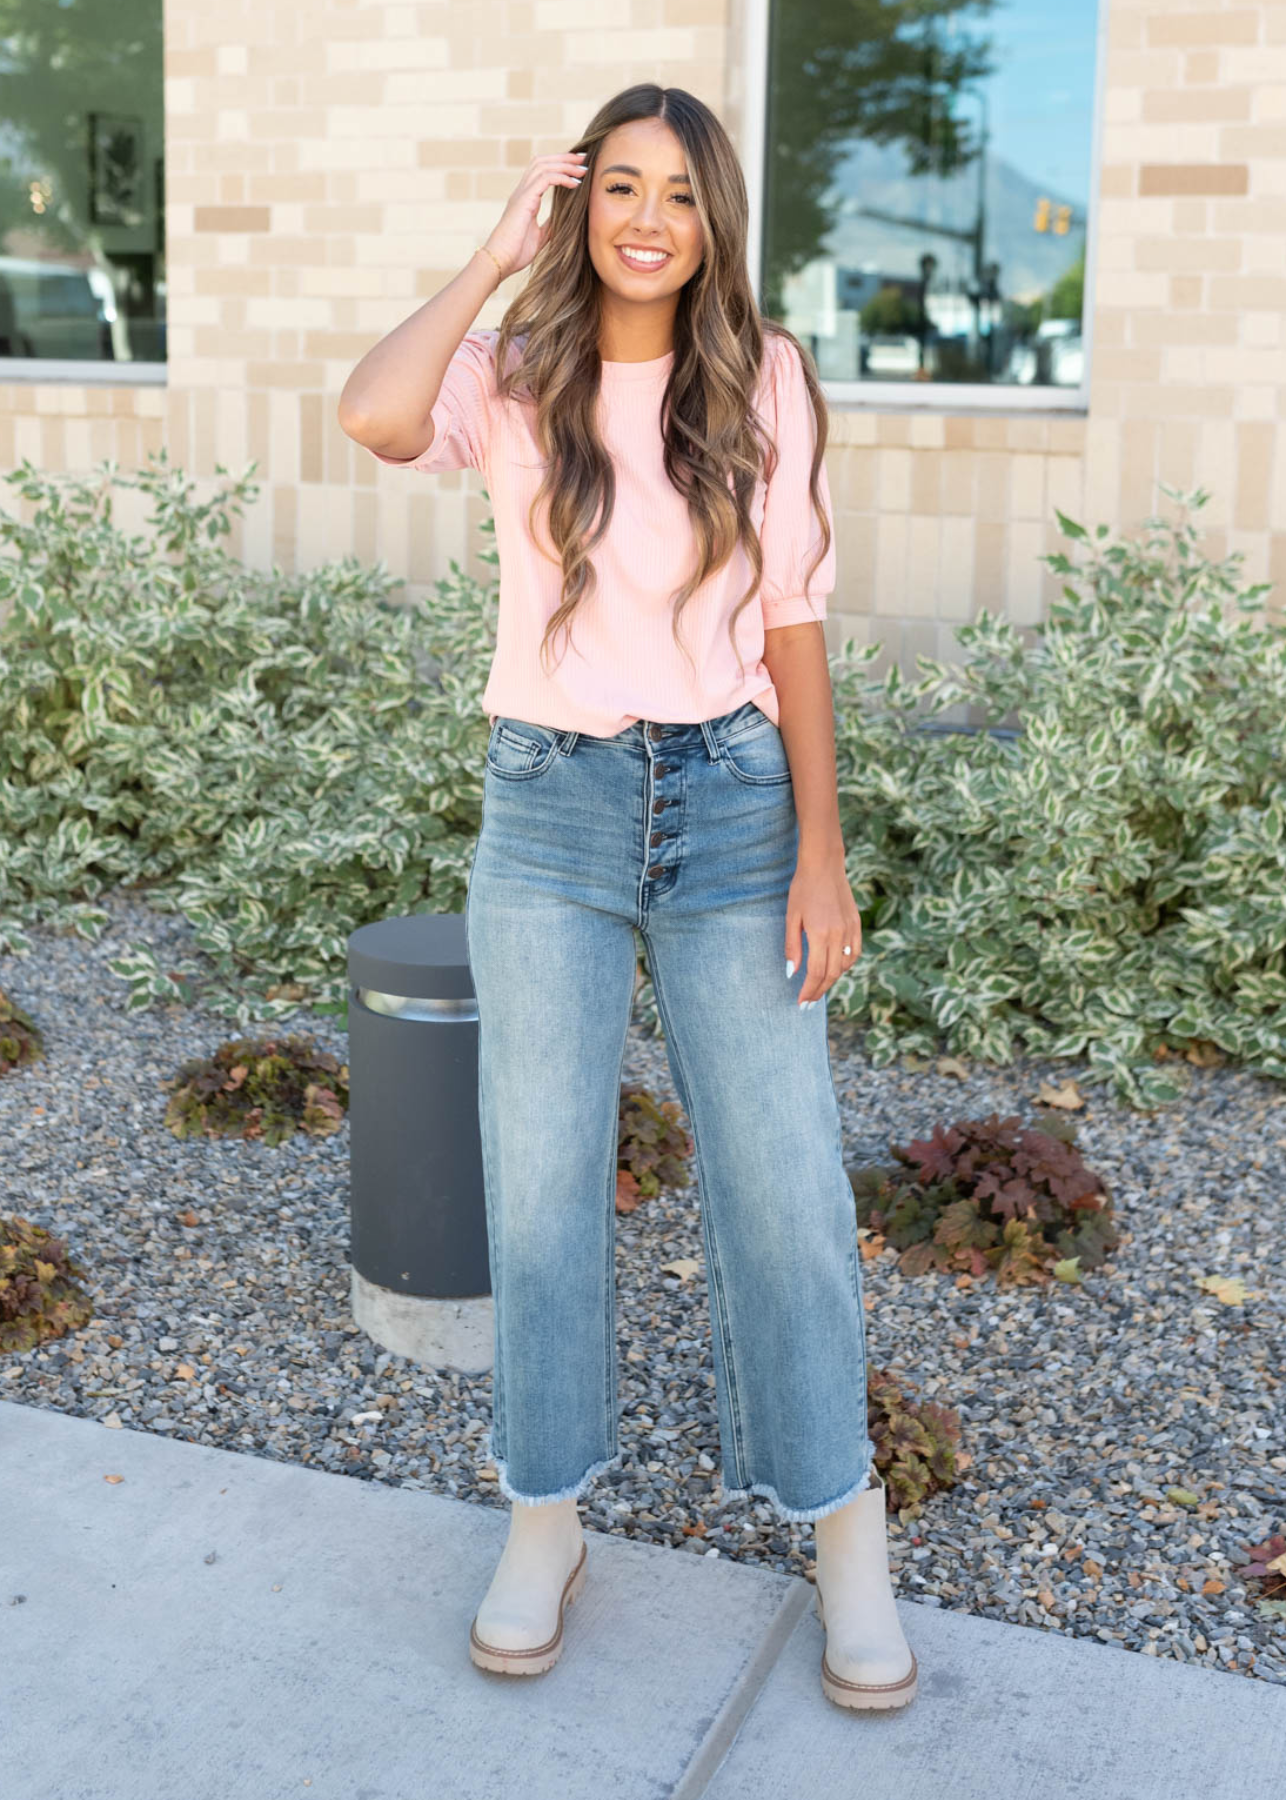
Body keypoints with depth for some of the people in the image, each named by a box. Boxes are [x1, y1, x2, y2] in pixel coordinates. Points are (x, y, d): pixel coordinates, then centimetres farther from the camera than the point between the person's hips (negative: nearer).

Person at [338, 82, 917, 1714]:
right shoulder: (515, 380, 1)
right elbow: (373, 417, -23)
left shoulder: (764, 386, 2)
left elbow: (793, 629, 1)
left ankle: (847, 1544, 20)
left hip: (730, 804, 0)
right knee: (541, 1184, 7)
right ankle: (544, 1528, 25)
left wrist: (821, 852, -4)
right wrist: (498, 250, -11)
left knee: (784, 1184, 2)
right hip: (547, 804, 0)